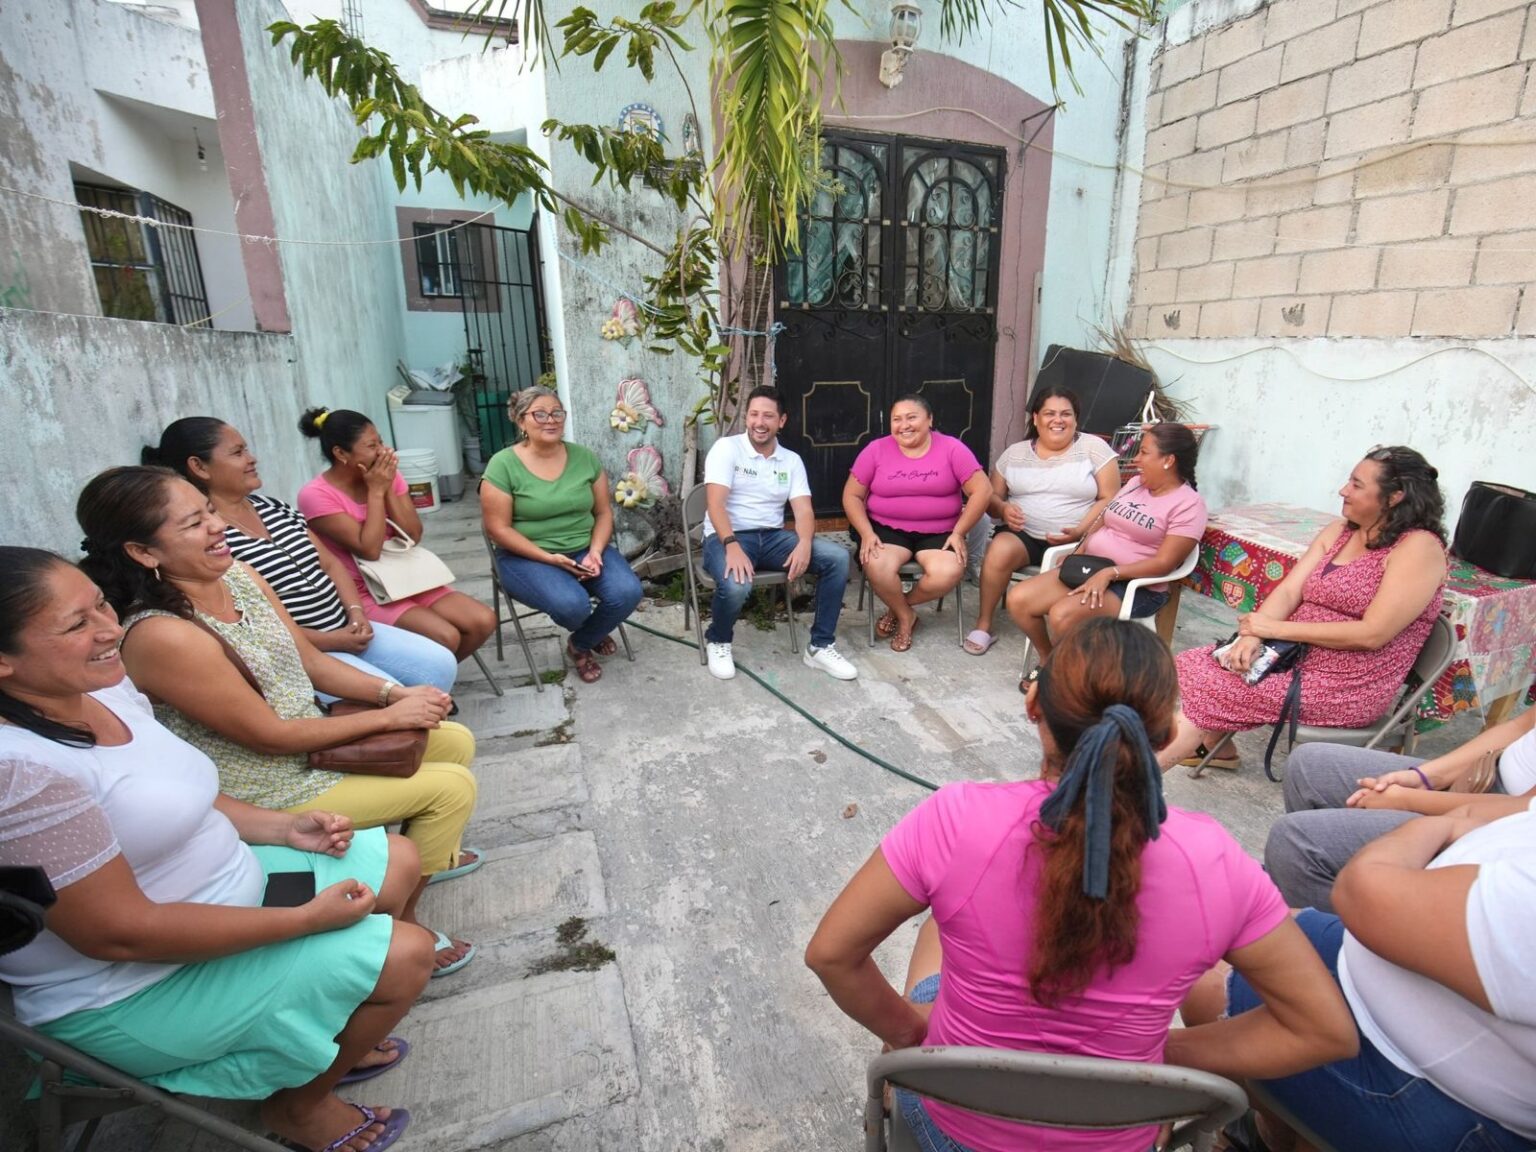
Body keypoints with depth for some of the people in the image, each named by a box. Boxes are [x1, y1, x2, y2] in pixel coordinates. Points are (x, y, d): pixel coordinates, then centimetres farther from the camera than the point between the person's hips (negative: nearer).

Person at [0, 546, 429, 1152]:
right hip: (135, 992, -9)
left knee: (397, 860, 11)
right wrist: (307, 917, -22)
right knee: (405, 955, -14)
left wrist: (283, 827, -3)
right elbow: (120, 933, -28)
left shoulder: (101, 687, -3)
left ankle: (324, 1043, 29)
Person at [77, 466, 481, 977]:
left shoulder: (238, 576, -6)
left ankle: (429, 852, 36)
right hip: (267, 793, -8)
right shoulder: (163, 636, -30)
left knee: (455, 741, 11)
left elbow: (312, 662, 2)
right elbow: (270, 736, -24)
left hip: (308, 737, 8)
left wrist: (396, 693, -11)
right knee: (452, 786, -9)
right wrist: (388, 717, -19)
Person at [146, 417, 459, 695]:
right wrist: (328, 640, -16)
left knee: (441, 663, -3)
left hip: (344, 629, 8)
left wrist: (356, 612, -3)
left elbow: (329, 563, 14)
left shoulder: (272, 507, 12)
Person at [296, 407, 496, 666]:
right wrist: (376, 491, -17)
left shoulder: (388, 474, 2)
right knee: (445, 637, -27)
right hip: (362, 594, -6)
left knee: (483, 621, -11)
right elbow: (369, 550, -21)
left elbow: (413, 536, -2)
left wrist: (388, 488, -12)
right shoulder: (316, 495, -14)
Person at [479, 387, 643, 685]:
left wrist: (596, 551, -14)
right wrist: (549, 558, -19)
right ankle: (586, 636, 13)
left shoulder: (585, 457, 2)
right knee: (572, 604, -30)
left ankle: (582, 643, 11)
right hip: (527, 556, -3)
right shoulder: (503, 465, -9)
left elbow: (603, 511, 5)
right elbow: (498, 529, -11)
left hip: (585, 548, 4)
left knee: (627, 592, -22)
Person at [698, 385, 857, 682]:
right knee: (736, 584, -38)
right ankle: (718, 641, -1)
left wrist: (805, 543, -23)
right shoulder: (726, 448, -3)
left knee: (837, 558, -16)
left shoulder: (792, 460, 11)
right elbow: (715, 503, -15)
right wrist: (732, 545, -31)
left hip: (773, 537, 5)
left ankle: (820, 646, -5)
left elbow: (803, 510, 0)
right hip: (728, 536, -4)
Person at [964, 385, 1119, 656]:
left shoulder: (1094, 448, 3)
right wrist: (1003, 508, -12)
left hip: (1077, 542, -2)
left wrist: (1081, 532, -18)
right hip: (1023, 534, 2)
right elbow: (991, 496, 13)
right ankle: (983, 625, -15)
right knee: (1000, 550, -31)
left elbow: (1109, 499, -1)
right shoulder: (1015, 453, 11)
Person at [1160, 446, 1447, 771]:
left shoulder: (1420, 548, -13)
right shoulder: (1339, 530, 9)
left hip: (1349, 687, -7)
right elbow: (1288, 591, 0)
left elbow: (1372, 634, -21)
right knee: (1195, 663, -6)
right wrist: (1252, 636, -18)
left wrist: (1276, 628, -19)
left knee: (1211, 688, -18)